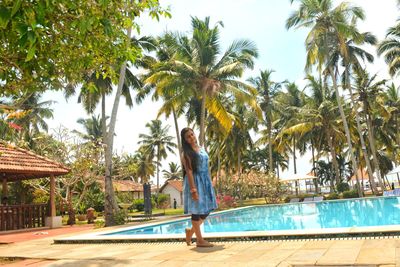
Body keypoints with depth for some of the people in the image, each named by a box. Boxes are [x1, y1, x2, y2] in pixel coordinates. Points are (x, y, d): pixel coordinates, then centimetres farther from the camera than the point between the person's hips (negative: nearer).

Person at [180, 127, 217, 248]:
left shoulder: (201, 149, 13)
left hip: (206, 181, 8)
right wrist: (193, 189, -22)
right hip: (195, 181, -8)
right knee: (197, 210, 0)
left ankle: (191, 231, 28)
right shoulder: (186, 153, -9)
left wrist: (209, 184, 16)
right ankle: (199, 239, 11)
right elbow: (189, 171, -16)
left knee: (207, 208, 11)